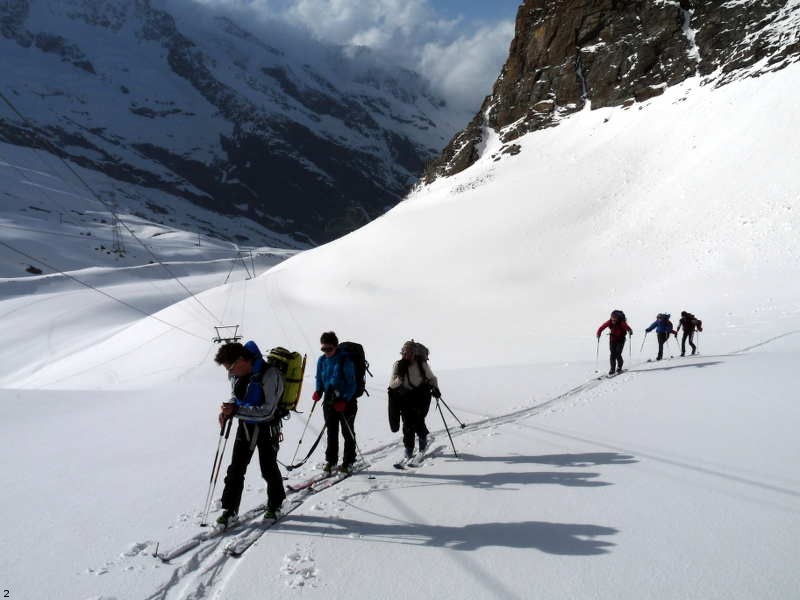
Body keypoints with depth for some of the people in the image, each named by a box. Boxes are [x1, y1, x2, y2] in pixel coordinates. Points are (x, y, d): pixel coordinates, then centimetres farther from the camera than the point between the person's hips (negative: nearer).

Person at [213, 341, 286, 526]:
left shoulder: (270, 375, -28)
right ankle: (229, 509, 14)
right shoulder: (236, 374, -5)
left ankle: (275, 505, 29)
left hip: (267, 427, -5)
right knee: (235, 469, 4)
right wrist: (228, 409, -9)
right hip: (245, 426, 5)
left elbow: (268, 411, -28)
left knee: (269, 469, 7)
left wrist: (236, 410, -30)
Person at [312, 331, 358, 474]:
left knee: (348, 432, 6)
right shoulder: (322, 360, 2)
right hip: (329, 401, 5)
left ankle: (348, 462, 14)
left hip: (346, 401, -5)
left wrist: (345, 400, -22)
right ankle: (331, 461, 19)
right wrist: (318, 392, -3)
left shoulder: (345, 360, -15)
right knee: (331, 432, 10)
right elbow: (320, 379, 15)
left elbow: (351, 383, -14)